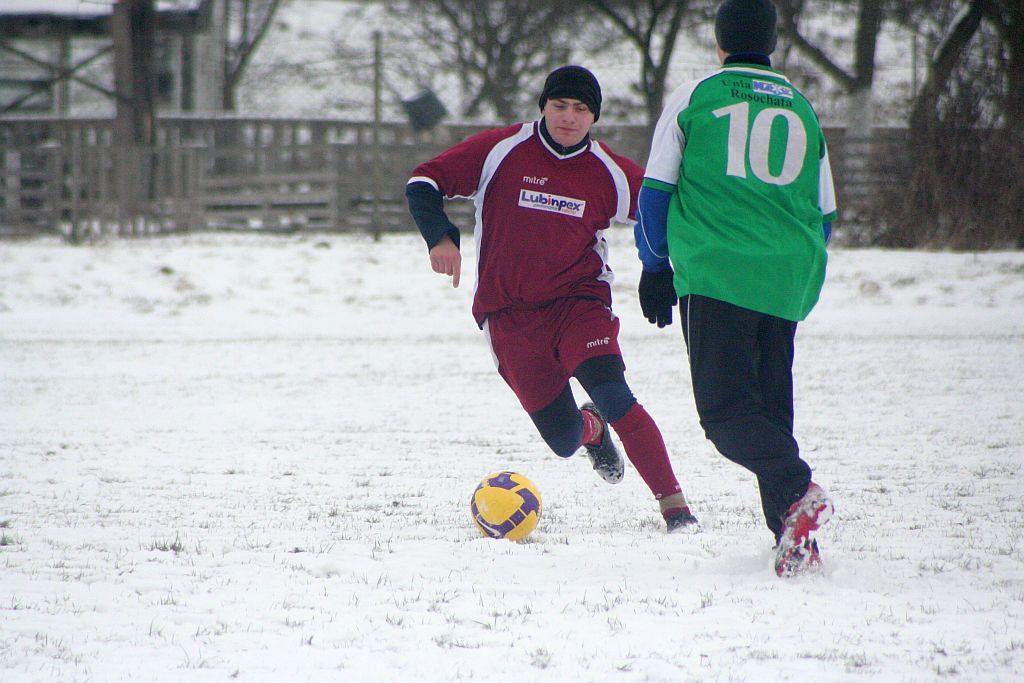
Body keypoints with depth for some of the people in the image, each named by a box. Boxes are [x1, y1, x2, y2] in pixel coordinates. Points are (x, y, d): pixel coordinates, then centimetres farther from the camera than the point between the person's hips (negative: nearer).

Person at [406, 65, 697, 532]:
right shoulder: (500, 151, -6)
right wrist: (440, 237, -19)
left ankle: (672, 502, -17)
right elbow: (424, 182, -2)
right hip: (509, 315, 0)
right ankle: (593, 428, 42)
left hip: (579, 304, 0)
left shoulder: (609, 174, -2)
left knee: (613, 397, -26)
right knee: (564, 441, 3)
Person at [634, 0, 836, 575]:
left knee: (725, 409, -7)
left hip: (714, 274, -4)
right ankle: (793, 539, 1)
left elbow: (655, 193, 7)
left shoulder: (694, 97, 6)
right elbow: (825, 217, 20)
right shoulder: (802, 109, 16)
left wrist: (656, 267, 17)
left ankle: (797, 493, -30)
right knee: (771, 411, 12)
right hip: (787, 283, 4)